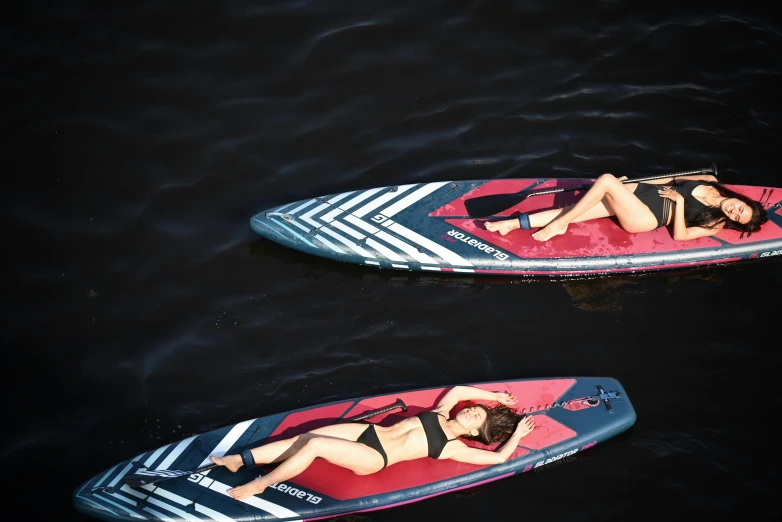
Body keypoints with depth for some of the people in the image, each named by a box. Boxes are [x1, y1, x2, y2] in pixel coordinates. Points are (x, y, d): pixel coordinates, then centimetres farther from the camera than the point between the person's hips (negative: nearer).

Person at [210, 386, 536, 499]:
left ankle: (258, 486, -14)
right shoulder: (441, 415, 16)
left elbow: (499, 457, -10)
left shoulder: (455, 448, -3)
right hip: (369, 432, 7)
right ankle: (240, 460, -4)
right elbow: (458, 390, 30)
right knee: (303, 438, -8)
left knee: (312, 446, -24)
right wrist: (494, 396, 31)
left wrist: (517, 434, 3)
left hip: (374, 459, -7)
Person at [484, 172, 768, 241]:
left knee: (606, 180, -27)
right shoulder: (711, 183, 11)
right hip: (642, 191, 7)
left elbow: (679, 235, -15)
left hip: (646, 218, -6)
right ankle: (513, 224, -8)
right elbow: (674, 179, 19)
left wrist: (679, 201, -18)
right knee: (574, 211, -7)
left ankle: (558, 225, -14)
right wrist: (634, 180, 14)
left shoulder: (714, 226, -5)